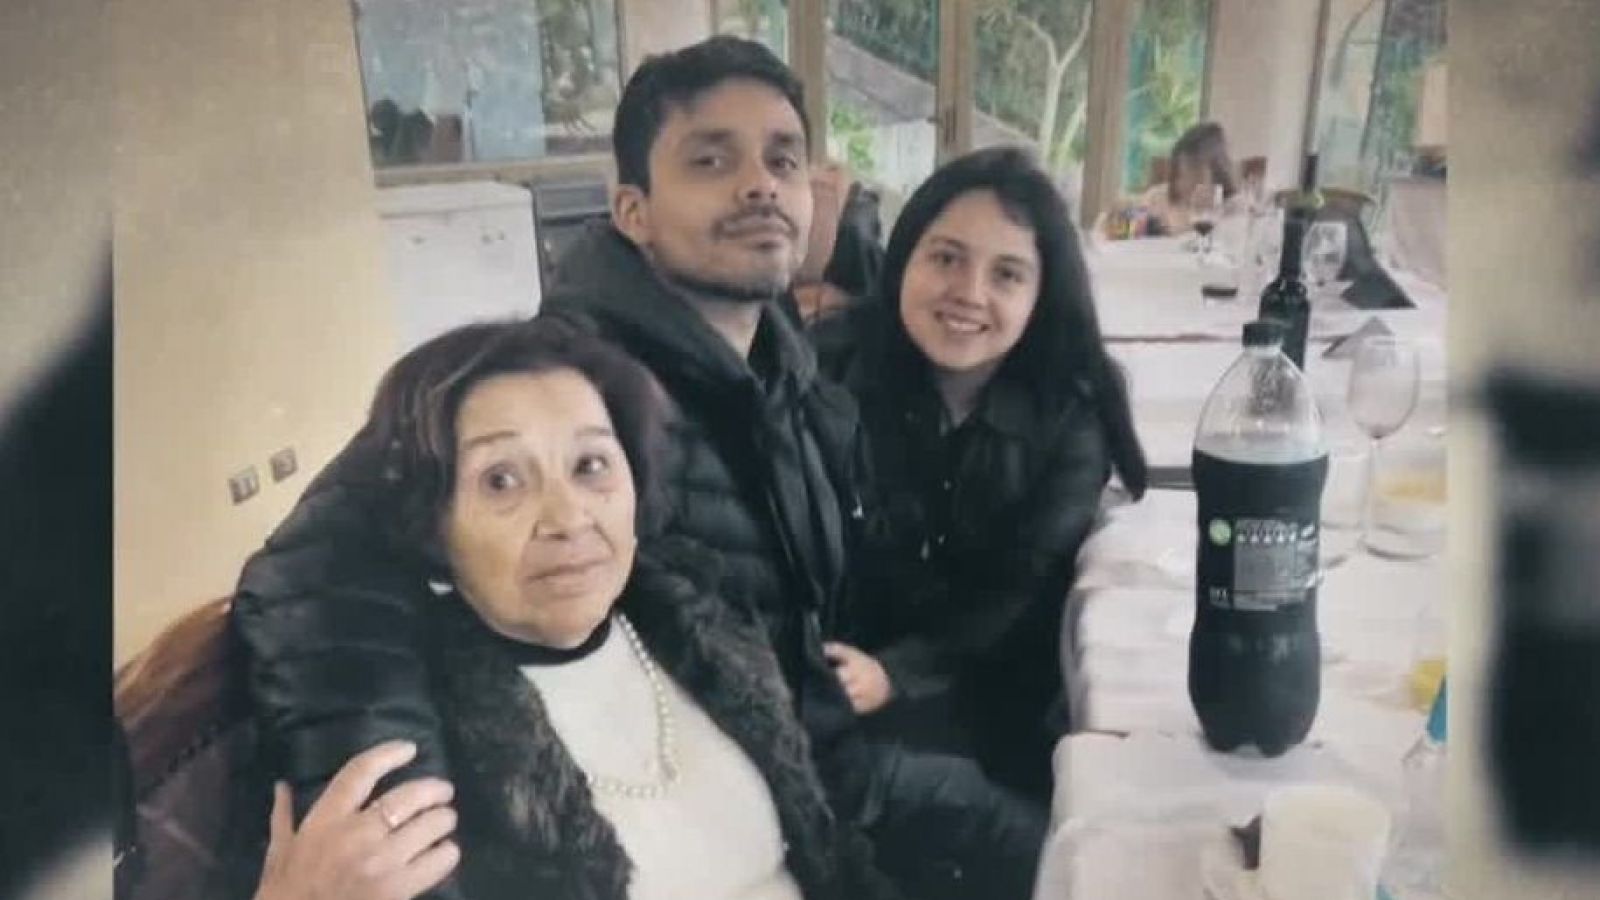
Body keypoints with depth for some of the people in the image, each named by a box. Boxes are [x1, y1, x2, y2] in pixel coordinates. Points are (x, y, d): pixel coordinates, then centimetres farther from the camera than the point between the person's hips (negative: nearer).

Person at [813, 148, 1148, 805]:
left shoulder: (1071, 415, -9)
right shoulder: (834, 366, -12)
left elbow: (1022, 594, -11)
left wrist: (895, 673, -25)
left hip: (986, 693, 1)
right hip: (830, 673, 0)